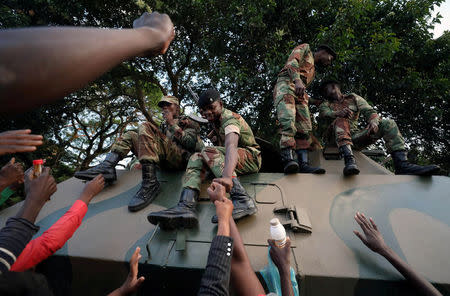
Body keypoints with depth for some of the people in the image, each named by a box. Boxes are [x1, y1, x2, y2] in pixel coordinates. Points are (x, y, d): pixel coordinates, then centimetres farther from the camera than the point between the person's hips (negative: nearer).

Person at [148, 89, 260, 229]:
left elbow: (231, 146, -39)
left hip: (250, 157, -8)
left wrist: (227, 176, -55)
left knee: (209, 152, -31)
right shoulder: (216, 119, 12)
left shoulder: (230, 119, -17)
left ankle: (243, 201, -44)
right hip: (231, 159, 8)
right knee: (196, 158, -12)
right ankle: (186, 207, -34)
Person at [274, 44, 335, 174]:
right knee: (288, 122, -28)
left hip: (300, 93, 8)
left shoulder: (313, 71, 39)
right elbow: (291, 62, -2)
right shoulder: (305, 48, 20)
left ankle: (303, 164, -17)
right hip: (286, 83, -8)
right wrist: (297, 81, -19)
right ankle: (288, 158, -39)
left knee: (304, 129, -9)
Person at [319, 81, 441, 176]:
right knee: (340, 120, -32)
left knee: (388, 123, -11)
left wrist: (373, 121, -19)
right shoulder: (325, 105, 17)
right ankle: (349, 160, -55)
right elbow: (325, 113, -10)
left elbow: (369, 111, 6)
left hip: (355, 137, 3)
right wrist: (338, 113, -33)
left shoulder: (353, 98, 22)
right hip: (337, 137, -3)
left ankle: (402, 164, -29)